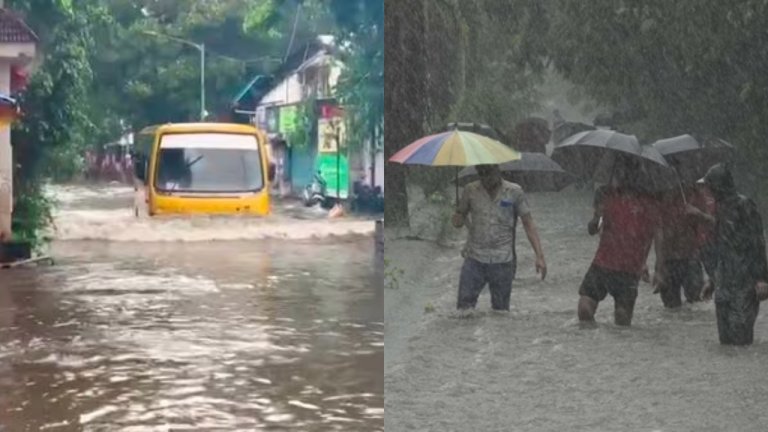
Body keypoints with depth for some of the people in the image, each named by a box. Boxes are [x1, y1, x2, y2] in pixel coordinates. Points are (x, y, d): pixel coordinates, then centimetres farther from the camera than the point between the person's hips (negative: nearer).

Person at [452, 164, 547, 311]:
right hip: (474, 259, 1)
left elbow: (528, 224, 0)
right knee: (464, 306, -6)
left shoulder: (514, 192, 0)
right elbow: (459, 217, 14)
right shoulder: (471, 190, 5)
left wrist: (539, 256, -8)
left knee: (501, 310, 5)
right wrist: (458, 220, -13)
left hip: (502, 261, -1)